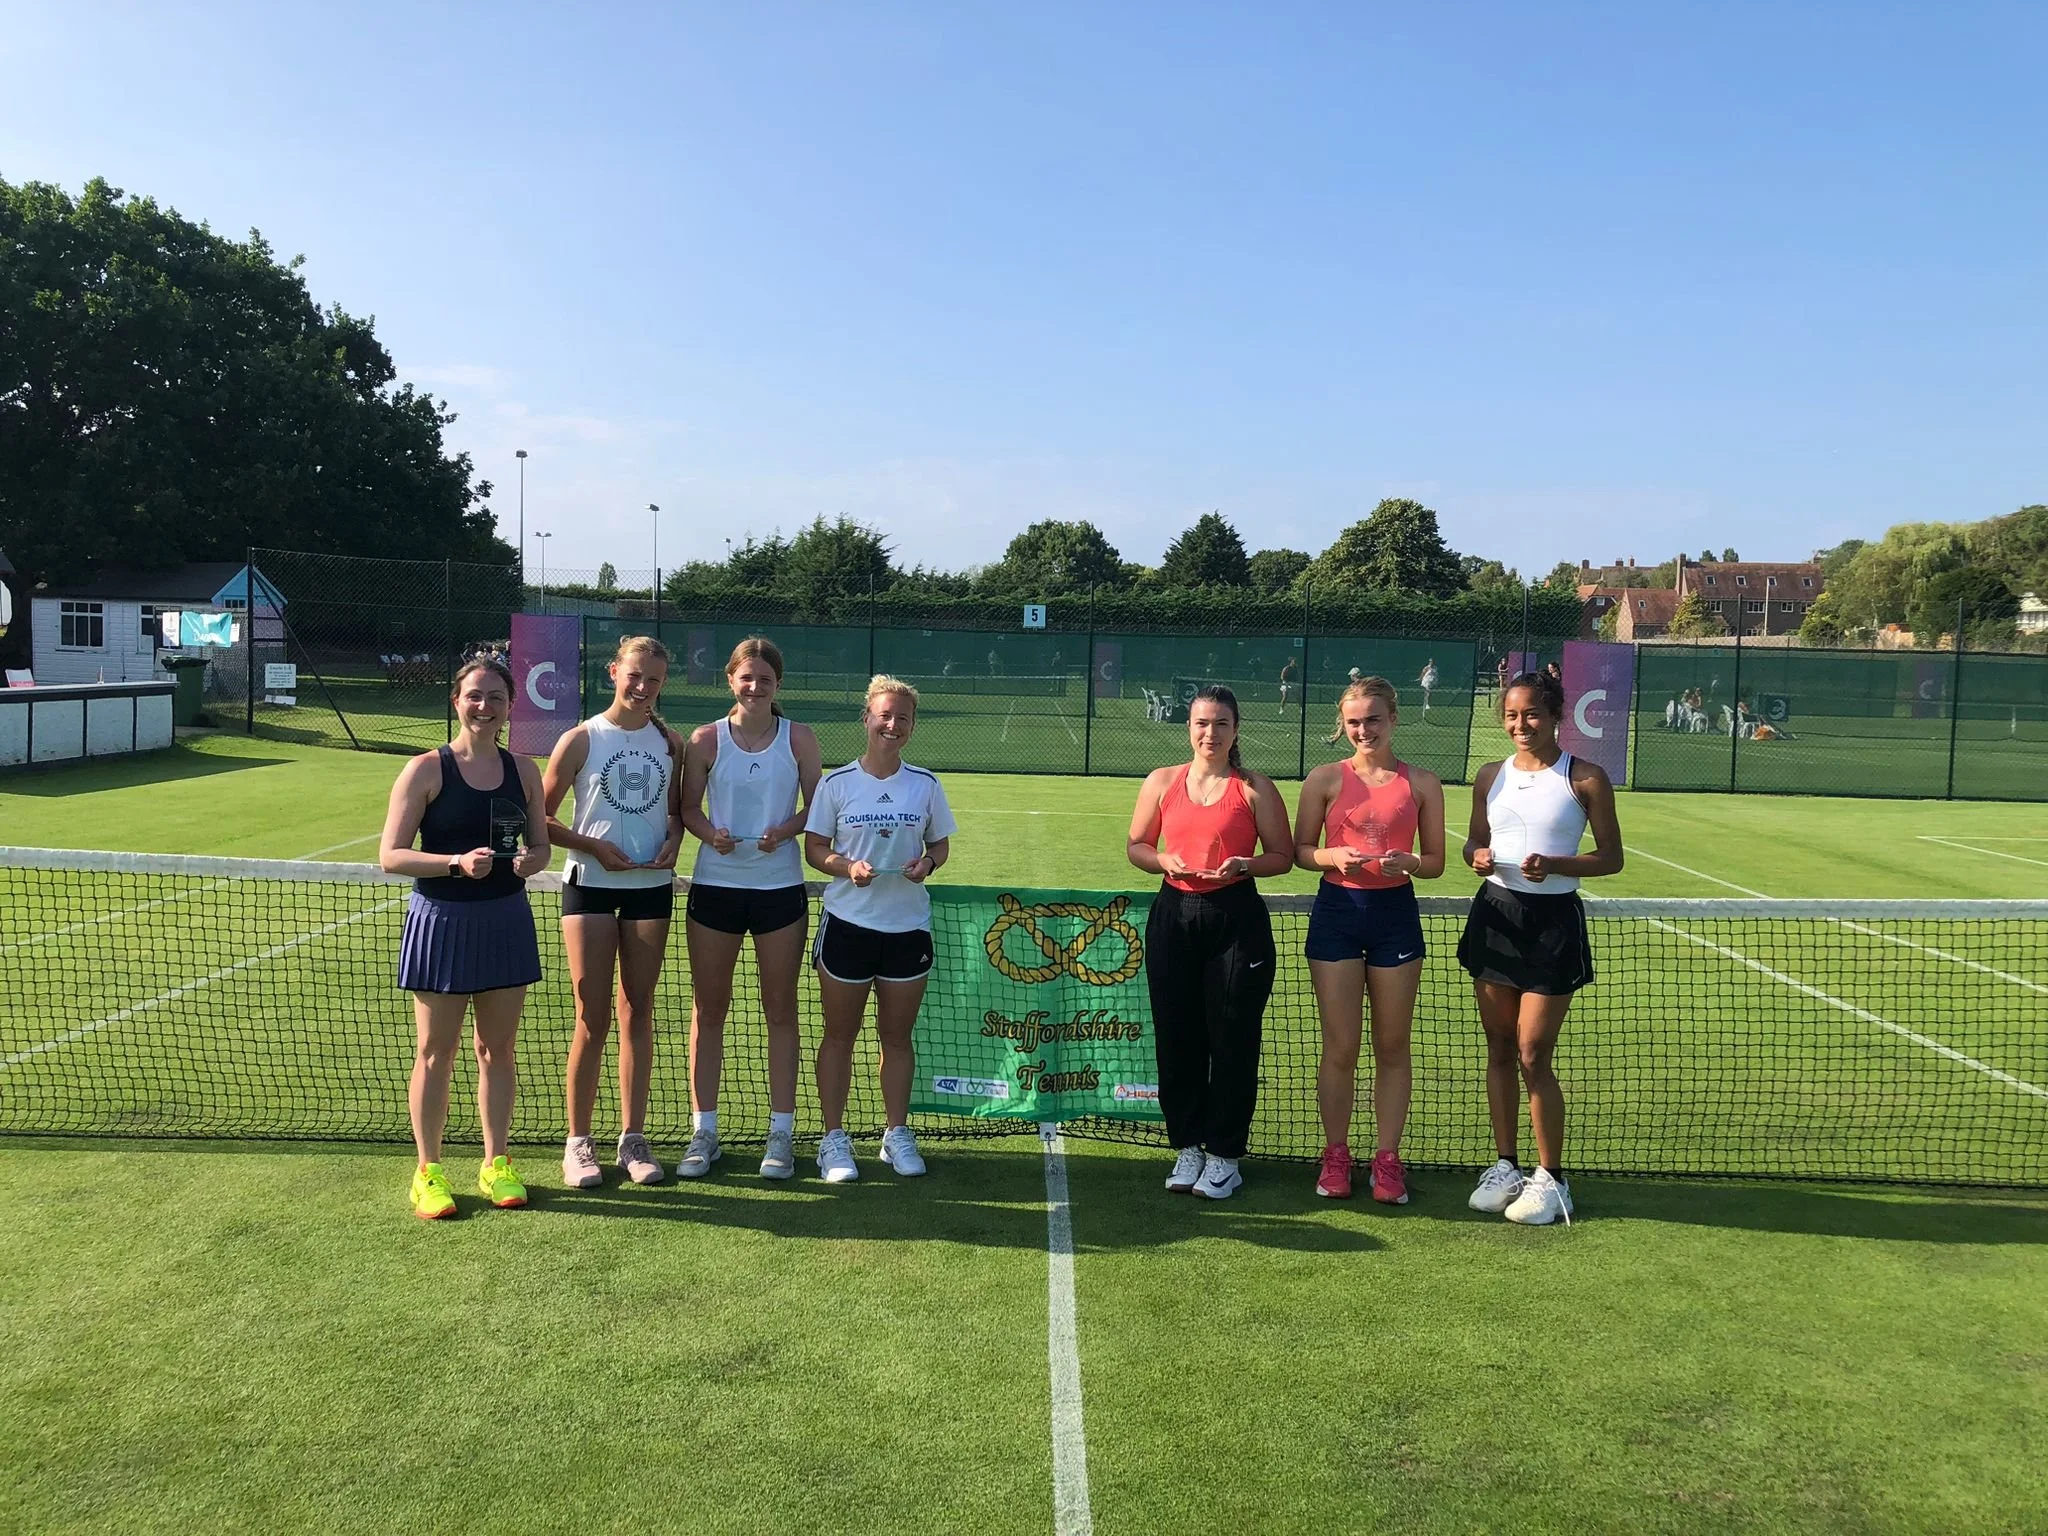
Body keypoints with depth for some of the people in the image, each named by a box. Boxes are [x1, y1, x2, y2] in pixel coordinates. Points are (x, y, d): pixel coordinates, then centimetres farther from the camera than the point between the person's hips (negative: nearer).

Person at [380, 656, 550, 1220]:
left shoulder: (522, 771, 5)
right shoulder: (426, 770, -7)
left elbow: (540, 845, 14)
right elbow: (390, 856, -10)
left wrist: (528, 862, -10)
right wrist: (457, 862, -25)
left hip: (505, 920, 4)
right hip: (441, 922, -4)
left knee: (497, 1049, 12)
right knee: (435, 1053, 6)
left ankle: (496, 1163, 26)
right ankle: (428, 1172, 21)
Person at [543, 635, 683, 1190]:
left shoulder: (669, 742, 6)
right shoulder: (580, 739, -3)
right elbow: (541, 816, -1)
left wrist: (673, 841, -3)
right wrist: (594, 847, -13)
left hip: (652, 886, 3)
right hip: (590, 884, -3)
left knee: (637, 1013, 8)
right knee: (593, 1018, -1)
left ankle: (633, 1138, 18)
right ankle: (578, 1142, 12)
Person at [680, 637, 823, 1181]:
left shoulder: (799, 738, 1)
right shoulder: (706, 739, 1)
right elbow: (688, 808, 5)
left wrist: (786, 829, -15)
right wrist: (709, 832, -16)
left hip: (780, 887, 0)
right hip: (714, 886, 0)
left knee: (780, 1011, 7)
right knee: (708, 1010, 6)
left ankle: (780, 1134, 17)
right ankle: (703, 1131, 18)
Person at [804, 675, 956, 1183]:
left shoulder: (925, 784, 3)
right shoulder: (836, 783, -2)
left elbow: (940, 843, 11)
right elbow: (814, 849, 0)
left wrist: (927, 863, -11)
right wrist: (847, 867, -19)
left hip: (908, 925, 2)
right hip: (847, 923, -2)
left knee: (897, 1035, 11)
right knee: (839, 1035, 6)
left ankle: (898, 1135, 23)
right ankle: (834, 1139, 16)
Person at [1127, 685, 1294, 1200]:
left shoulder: (1255, 789, 0)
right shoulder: (1161, 782, 8)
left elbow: (1283, 856, 4)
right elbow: (1136, 845, 14)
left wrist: (1243, 864, -15)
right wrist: (1166, 861, -7)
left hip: (1237, 920, -2)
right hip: (1174, 914, 3)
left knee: (1232, 1040, 1)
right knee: (1177, 1037, 6)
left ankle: (1224, 1156, 15)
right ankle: (1187, 1148, 22)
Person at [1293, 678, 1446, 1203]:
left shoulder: (1422, 783, 3)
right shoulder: (1325, 779, 1)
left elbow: (1435, 862, 6)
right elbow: (1299, 851, 4)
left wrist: (1408, 862, -16)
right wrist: (1333, 856, -16)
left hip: (1396, 914, 1)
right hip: (1336, 910, -1)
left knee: (1392, 1046, 7)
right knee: (1340, 1047, 4)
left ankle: (1387, 1158, 18)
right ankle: (1335, 1154, 18)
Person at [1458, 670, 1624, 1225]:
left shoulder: (1586, 778, -4)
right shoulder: (1491, 777, 8)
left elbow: (1611, 856, -3)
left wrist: (1554, 865, -20)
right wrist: (1478, 856, -6)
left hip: (1553, 920, -4)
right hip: (1495, 914, 4)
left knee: (1533, 1055, -4)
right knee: (1499, 1050, 10)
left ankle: (1550, 1178, 11)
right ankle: (1504, 1166, 22)